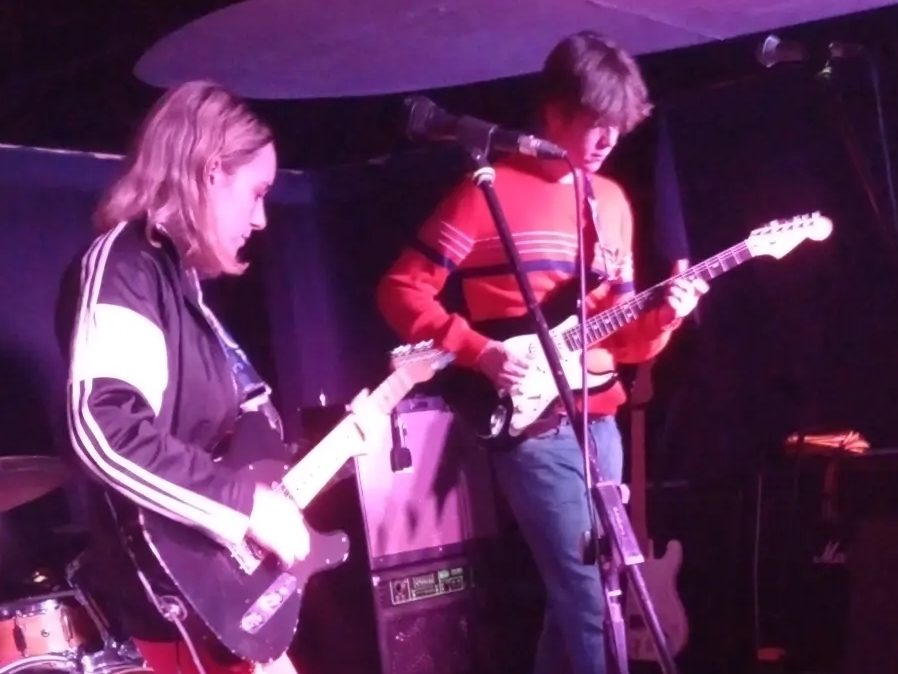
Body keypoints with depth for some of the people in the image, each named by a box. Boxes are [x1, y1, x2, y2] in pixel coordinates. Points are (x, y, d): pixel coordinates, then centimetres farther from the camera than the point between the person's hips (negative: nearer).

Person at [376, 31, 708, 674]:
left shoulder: (611, 201, 14)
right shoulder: (490, 191, -7)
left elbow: (616, 334, 16)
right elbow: (401, 290, -8)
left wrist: (660, 318, -5)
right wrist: (479, 351, -18)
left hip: (598, 418, 7)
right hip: (529, 423, -7)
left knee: (574, 593, 12)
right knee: (592, 598, -9)